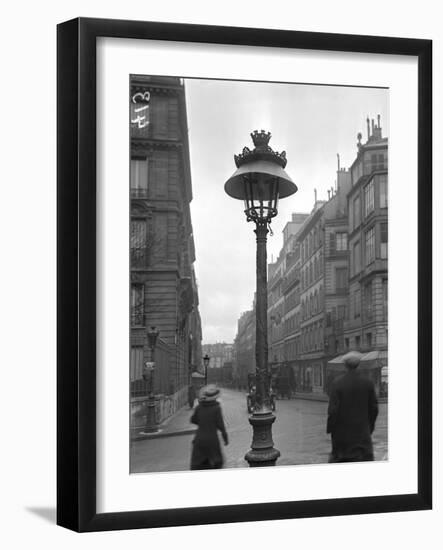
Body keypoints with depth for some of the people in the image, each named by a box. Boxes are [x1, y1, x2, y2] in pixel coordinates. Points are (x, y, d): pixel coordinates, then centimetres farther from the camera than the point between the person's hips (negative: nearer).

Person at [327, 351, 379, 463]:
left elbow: (333, 410, -12)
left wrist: (329, 429, 0)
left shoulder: (337, 384, -11)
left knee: (338, 458, 15)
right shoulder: (368, 383, -4)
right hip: (362, 431, 1)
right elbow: (374, 408, 2)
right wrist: (370, 427, 15)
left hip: (342, 432, -1)